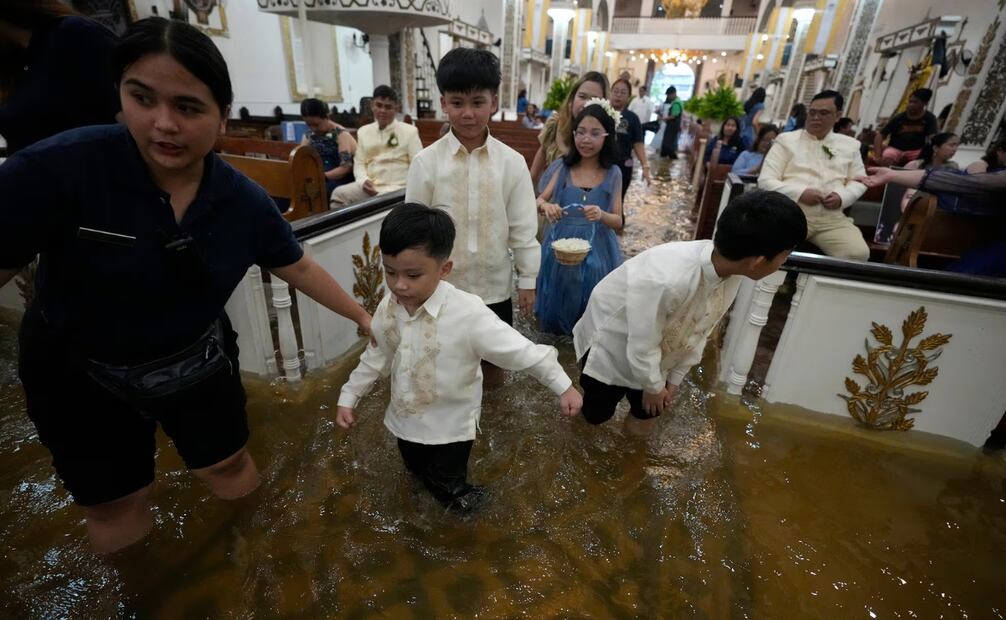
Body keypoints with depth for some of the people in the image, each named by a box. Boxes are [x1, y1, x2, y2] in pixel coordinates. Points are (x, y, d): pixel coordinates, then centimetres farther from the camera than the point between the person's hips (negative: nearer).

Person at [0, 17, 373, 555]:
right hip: (79, 374, -1)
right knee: (115, 503, 17)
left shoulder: (245, 201, -17)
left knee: (227, 465, 17)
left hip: (197, 361, 1)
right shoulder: (57, 168, -26)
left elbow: (299, 269, -6)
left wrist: (361, 316, 0)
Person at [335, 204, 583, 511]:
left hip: (451, 426, -5)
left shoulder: (468, 313, -32)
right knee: (415, 470, 30)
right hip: (406, 420, 5)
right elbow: (375, 357, 3)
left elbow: (521, 350, -26)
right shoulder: (388, 308, -14)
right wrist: (349, 397, 7)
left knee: (447, 487, 16)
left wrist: (563, 386, -20)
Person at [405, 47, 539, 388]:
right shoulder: (426, 162, -9)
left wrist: (527, 279, 2)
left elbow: (523, 227, -1)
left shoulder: (512, 162, -6)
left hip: (494, 286, 1)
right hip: (442, 286, 0)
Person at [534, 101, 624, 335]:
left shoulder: (613, 174, -2)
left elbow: (618, 221, -2)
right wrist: (546, 206, -24)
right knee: (555, 311, 11)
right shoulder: (563, 167, 1)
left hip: (594, 252, -1)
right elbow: (540, 200, 0)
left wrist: (601, 215, -25)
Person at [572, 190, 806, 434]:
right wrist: (653, 386, -10)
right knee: (596, 414, 11)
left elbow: (697, 331, -5)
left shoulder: (730, 272, -19)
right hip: (610, 343, -6)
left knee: (646, 414, 17)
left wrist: (676, 378, 4)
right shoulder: (666, 279, -44)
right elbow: (642, 345, -29)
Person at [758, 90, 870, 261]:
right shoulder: (786, 140, 8)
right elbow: (765, 181, 0)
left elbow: (858, 181, 21)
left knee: (858, 254, -23)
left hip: (833, 217, 3)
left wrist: (842, 196, -3)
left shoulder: (850, 145, 20)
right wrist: (800, 193, -14)